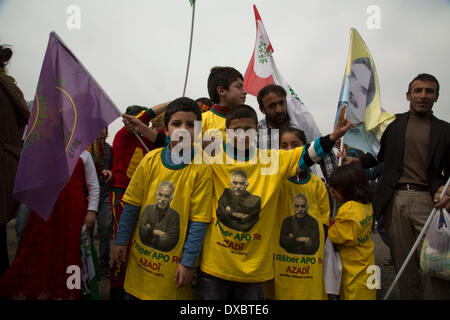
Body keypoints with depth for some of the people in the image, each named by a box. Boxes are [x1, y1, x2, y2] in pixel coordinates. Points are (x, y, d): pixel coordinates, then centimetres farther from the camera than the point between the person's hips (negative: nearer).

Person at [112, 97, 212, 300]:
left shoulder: (201, 169, -12)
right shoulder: (151, 159, -4)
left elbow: (198, 221, -10)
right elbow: (132, 205, 4)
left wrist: (188, 262, -9)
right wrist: (121, 240, 6)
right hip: (140, 254, 3)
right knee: (134, 294, 18)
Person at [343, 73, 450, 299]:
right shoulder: (393, 123, 11)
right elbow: (380, 155, 17)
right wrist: (358, 161, -1)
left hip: (427, 200, 0)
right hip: (395, 200, 1)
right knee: (403, 262, 7)